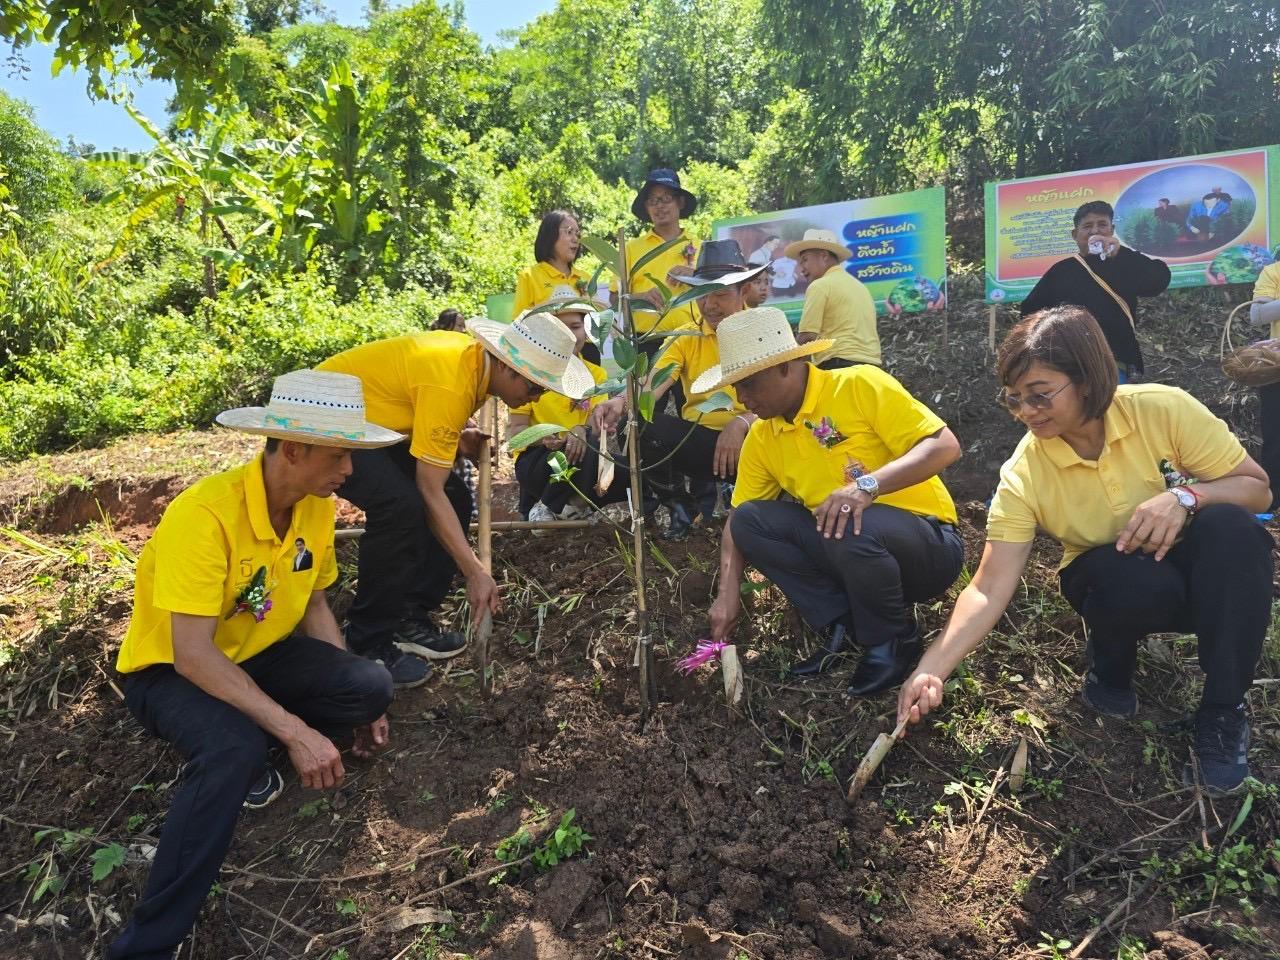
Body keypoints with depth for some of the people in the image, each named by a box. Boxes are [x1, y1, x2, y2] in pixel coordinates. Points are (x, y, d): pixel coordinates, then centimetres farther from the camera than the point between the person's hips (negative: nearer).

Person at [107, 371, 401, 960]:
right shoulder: (204, 514, -31)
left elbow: (313, 604, 5)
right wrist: (295, 730, -36)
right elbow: (193, 654, -33)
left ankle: (238, 749, 5)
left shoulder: (317, 506, -9)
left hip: (259, 654, 6)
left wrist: (357, 701, -1)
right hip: (169, 669, -6)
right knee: (234, 750, -36)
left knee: (372, 688, -17)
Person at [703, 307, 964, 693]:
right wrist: (729, 590, -8)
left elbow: (945, 446, -19)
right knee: (750, 520, -11)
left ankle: (894, 640, -7)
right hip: (839, 552, 6)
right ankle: (842, 626, -4)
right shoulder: (761, 437, 3)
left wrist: (869, 484, -33)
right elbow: (737, 518, 6)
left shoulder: (860, 385, -14)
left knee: (851, 528, -37)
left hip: (928, 545, -5)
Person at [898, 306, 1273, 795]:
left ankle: (1223, 710, -17)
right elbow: (990, 588, -23)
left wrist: (1186, 496, -34)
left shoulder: (1165, 410, -21)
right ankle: (1108, 665, 2)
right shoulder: (1023, 474, -21)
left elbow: (1257, 488, -12)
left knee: (1229, 526, -32)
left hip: (1206, 571, 1)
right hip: (1115, 581, -1)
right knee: (1136, 580, -36)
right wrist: (932, 669, -34)